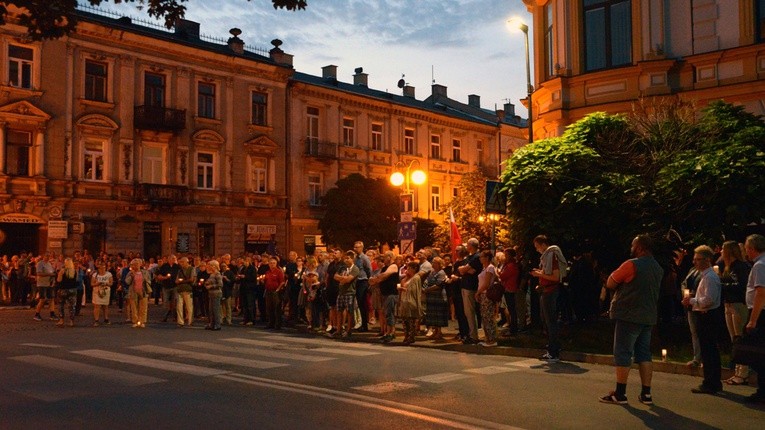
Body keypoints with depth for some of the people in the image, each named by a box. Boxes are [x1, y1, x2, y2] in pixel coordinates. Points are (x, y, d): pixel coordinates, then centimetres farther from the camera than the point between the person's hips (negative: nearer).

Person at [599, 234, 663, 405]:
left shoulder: (631, 265, -14)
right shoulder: (658, 268, 12)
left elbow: (610, 284, -9)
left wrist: (614, 274, 8)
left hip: (629, 316, -8)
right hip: (648, 317, 8)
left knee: (622, 354, -2)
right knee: (644, 354, 12)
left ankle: (620, 393, 1)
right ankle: (646, 394, 12)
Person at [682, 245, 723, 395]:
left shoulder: (709, 277, -17)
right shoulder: (706, 275, 15)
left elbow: (709, 300, -24)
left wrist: (692, 301, -13)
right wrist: (692, 301, 9)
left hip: (707, 317, -11)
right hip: (707, 316, 11)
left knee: (707, 350, -5)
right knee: (711, 350, 16)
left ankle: (709, 385, 0)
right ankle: (714, 383, 25)